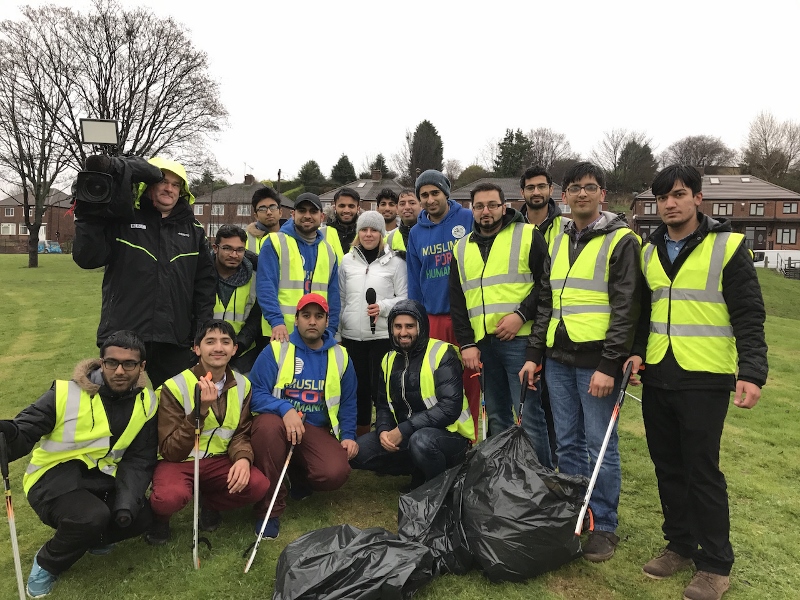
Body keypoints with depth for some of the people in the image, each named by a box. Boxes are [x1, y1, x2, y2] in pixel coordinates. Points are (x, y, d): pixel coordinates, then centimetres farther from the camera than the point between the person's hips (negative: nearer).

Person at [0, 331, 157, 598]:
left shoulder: (147, 403, -5)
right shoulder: (66, 393, -17)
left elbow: (139, 460, -3)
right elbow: (23, 432, -15)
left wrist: (126, 503, -17)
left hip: (101, 479, 4)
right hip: (54, 477, -4)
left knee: (140, 517, -17)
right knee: (91, 516, -30)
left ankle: (90, 536, 16)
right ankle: (46, 563, 3)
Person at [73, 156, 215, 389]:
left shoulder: (193, 231, 11)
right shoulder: (121, 221, 4)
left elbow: (205, 283, 10)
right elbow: (87, 258, -5)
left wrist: (203, 331, 4)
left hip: (175, 341, 2)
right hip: (122, 337, -2)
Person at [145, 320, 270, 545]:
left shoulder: (242, 385, -1)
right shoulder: (175, 387, -15)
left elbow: (241, 433, -1)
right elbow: (170, 451, -18)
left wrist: (243, 458, -24)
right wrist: (200, 410, -31)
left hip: (218, 460, 4)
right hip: (179, 462, -3)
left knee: (259, 486, -24)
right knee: (169, 498, -36)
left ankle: (210, 503, 9)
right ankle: (160, 515, 4)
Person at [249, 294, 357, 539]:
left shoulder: (340, 356, 6)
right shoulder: (276, 350, -5)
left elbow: (348, 402, 14)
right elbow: (256, 393, -11)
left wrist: (348, 435, 1)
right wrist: (285, 410, -28)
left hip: (318, 431, 2)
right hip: (279, 422, -1)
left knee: (336, 473, -26)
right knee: (267, 424, -38)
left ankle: (299, 477, 15)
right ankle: (270, 507, -18)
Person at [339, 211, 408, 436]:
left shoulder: (395, 262, 0)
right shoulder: (347, 261, 9)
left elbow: (404, 297, -1)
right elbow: (340, 299, 12)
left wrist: (383, 307, -18)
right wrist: (336, 333, 10)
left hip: (383, 335, -3)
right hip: (352, 335, 3)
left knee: (380, 386, -1)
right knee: (358, 386, 10)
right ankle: (360, 434, 24)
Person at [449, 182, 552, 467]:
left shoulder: (528, 236, 1)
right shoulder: (462, 248, 15)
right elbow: (457, 301, 14)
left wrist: (521, 314, -15)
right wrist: (466, 343, 5)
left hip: (520, 339, -5)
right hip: (482, 343, 5)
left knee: (529, 415, -4)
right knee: (496, 415, 14)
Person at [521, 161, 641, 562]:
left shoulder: (620, 240, -5)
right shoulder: (559, 242, 15)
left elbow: (625, 308, -11)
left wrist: (609, 365, -17)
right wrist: (534, 355, 12)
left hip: (596, 360, -6)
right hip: (559, 360, 6)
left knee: (600, 446, 3)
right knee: (567, 444, 14)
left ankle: (604, 526, 20)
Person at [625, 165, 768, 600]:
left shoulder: (728, 246, -5)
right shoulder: (650, 251, 10)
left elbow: (749, 317, -8)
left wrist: (752, 372, -17)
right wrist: (637, 350, 2)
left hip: (705, 379, -5)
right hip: (657, 377, 5)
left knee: (702, 471, 1)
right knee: (668, 467, 13)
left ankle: (716, 563, 18)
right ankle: (680, 544, 30)